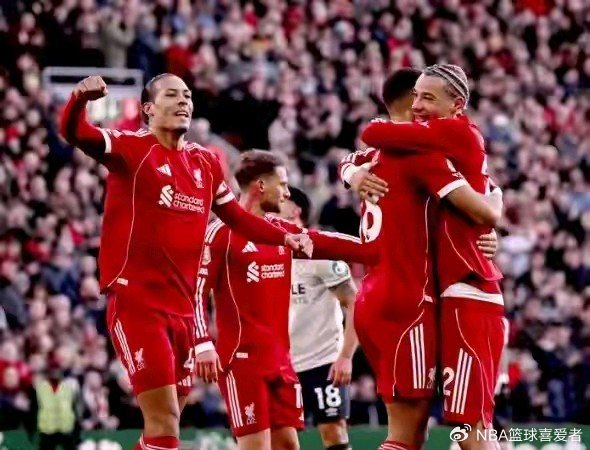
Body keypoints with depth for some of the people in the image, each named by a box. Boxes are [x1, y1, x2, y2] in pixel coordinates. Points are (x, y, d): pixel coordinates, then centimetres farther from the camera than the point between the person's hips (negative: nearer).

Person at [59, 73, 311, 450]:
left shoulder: (206, 163, 12)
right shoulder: (131, 149, -6)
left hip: (182, 308, 7)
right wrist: (81, 99, -43)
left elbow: (236, 218, 24)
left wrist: (285, 237, 10)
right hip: (137, 302, -7)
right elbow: (74, 133, -22)